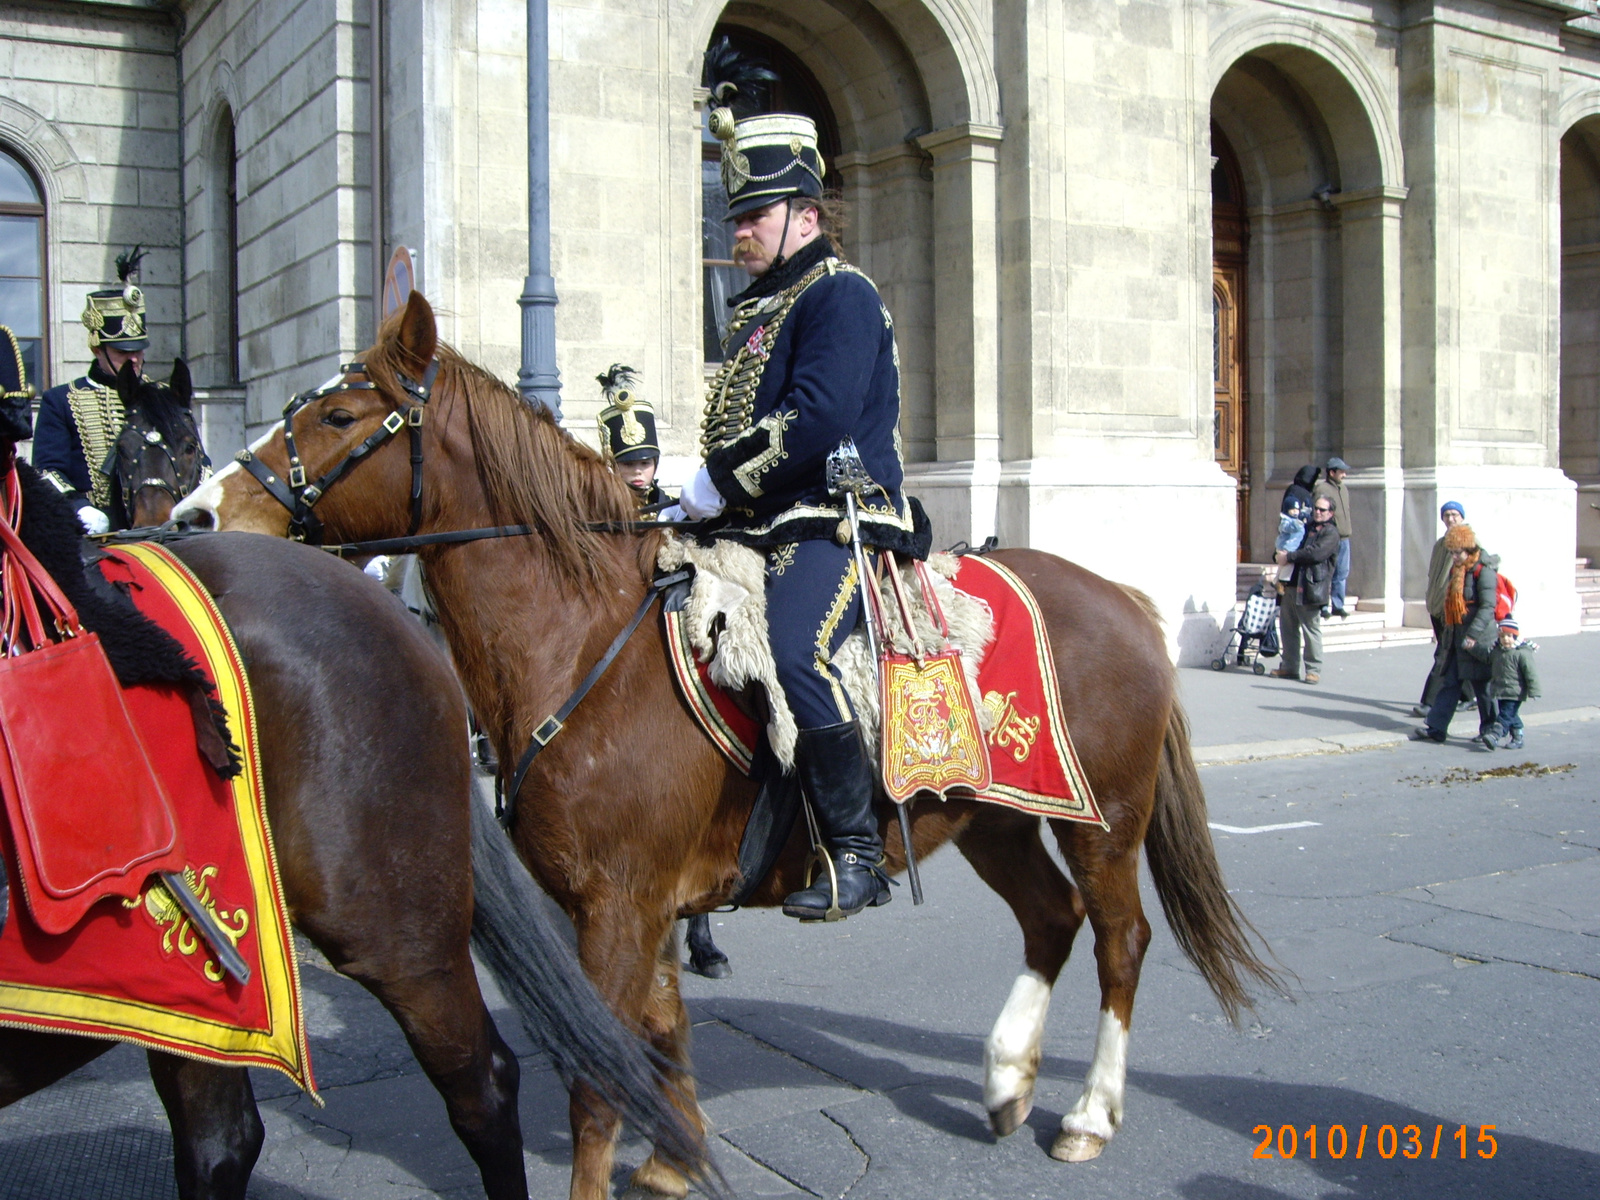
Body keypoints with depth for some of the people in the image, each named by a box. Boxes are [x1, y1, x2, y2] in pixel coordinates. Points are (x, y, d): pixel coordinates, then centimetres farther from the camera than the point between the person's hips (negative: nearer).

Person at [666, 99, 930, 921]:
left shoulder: (840, 296, -6)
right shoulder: (761, 311, 24)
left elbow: (816, 417, -20)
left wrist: (720, 482, -15)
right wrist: (706, 496, 8)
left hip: (836, 521, -10)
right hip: (760, 528, 10)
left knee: (794, 651, -33)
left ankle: (855, 852, -23)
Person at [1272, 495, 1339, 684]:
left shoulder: (1331, 532, -2)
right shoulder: (1305, 528, 22)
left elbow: (1316, 553, -17)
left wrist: (1289, 556, -14)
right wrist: (1279, 555, 6)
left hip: (1311, 589, -7)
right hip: (1291, 585, 8)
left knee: (1311, 630, -6)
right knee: (1288, 627, 10)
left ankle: (1314, 670, 0)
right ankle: (1289, 667, 18)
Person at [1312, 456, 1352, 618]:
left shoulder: (1344, 489, 17)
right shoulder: (1321, 489, -9)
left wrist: (1348, 529, 18)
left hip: (1344, 538, 8)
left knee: (1342, 573, 10)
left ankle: (1338, 606, 16)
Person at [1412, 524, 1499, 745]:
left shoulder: (1484, 571, -13)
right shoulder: (1456, 570, 13)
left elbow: (1488, 607, -21)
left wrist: (1472, 635, -28)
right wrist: (1446, 633, 23)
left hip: (1479, 639, -8)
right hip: (1456, 638, 8)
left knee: (1483, 686, 2)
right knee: (1448, 683, 7)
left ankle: (1489, 732, 13)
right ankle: (1436, 728, 8)